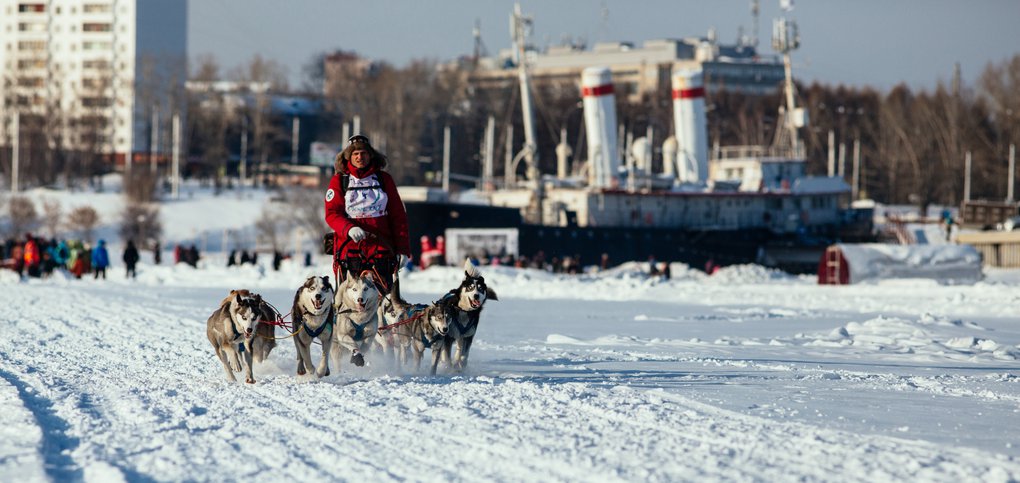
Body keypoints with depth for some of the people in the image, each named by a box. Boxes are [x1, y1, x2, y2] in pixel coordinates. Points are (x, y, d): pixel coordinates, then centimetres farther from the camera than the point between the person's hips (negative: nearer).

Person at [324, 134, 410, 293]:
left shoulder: (384, 179, 13)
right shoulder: (339, 181, 9)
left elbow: (398, 216, 12)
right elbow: (332, 214, 0)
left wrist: (403, 248, 5)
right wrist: (349, 229, -20)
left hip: (381, 248, 1)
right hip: (349, 247, -1)